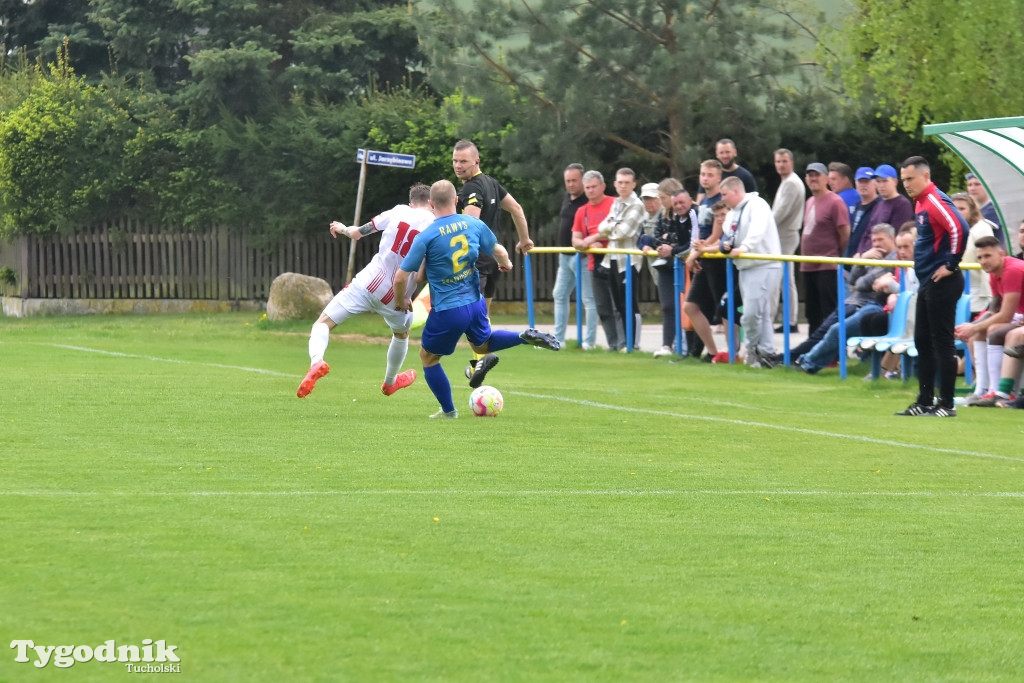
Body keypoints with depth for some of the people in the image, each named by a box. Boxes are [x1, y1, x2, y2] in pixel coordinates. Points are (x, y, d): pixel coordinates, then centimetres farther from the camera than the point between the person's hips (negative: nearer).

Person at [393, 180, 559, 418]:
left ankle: (448, 411, 22)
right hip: (475, 302, 5)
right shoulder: (474, 224, -2)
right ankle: (526, 337, 4)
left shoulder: (426, 237, -15)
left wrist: (401, 300, 8)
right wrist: (505, 264, 37)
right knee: (483, 344, 30)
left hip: (447, 311, -5)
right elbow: (498, 251, 13)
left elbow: (401, 277, -13)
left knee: (428, 357, 18)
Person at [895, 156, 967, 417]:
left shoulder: (935, 201, -17)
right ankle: (925, 402, 19)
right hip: (927, 282, 10)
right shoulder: (920, 202, 13)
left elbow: (959, 228, -30)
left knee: (942, 343, -6)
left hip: (942, 284, -10)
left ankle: (947, 405, -2)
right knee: (923, 343, 13)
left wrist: (951, 264, -22)